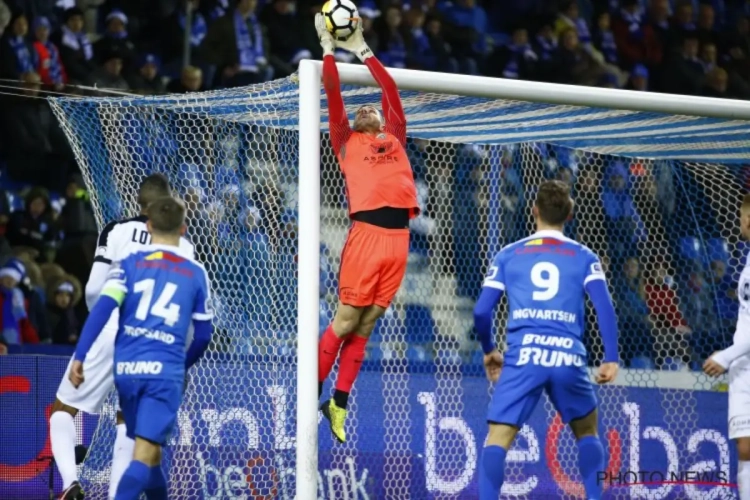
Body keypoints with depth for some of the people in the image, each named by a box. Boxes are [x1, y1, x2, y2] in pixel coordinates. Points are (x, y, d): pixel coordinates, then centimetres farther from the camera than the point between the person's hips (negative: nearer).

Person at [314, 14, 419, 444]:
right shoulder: (347, 141, 16)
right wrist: (329, 49, 15)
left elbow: (392, 91, 28)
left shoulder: (395, 139, 26)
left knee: (366, 326, 6)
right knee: (346, 320, -4)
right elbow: (334, 96, 11)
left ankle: (340, 404, 10)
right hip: (366, 232, -4)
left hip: (398, 236, 4)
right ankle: (313, 396, 5)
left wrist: (363, 50, 33)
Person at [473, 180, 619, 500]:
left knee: (498, 438, -2)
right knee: (586, 431, 24)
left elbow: (481, 312, 9)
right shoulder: (584, 257, 14)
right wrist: (610, 359, -2)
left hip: (523, 356, -1)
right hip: (568, 359, 1)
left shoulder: (508, 255, 15)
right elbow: (604, 308, -1)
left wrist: (488, 351, 25)